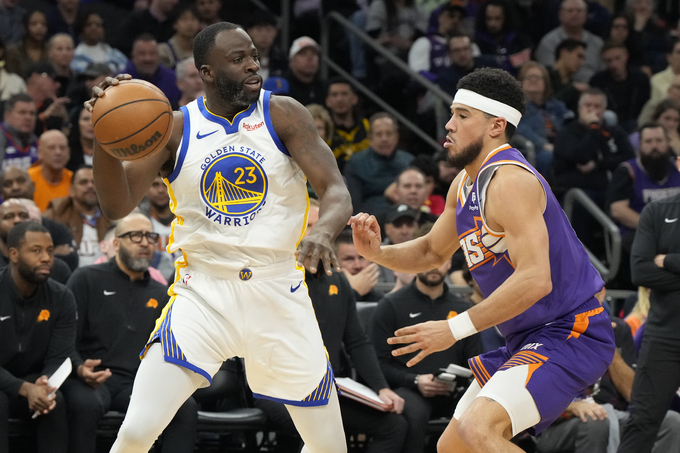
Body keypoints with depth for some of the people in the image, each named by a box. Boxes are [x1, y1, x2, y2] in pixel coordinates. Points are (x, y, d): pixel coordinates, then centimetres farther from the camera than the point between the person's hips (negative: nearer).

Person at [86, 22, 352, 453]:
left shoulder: (282, 114, -4)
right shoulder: (175, 129, -3)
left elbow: (337, 191, -11)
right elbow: (118, 206, -10)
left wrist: (323, 231, -35)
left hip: (279, 294, 1)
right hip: (203, 294, -1)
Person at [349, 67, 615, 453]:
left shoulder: (510, 181, -20)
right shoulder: (465, 184, 11)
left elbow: (534, 280, -29)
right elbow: (432, 252, 25)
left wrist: (456, 329, -25)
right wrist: (377, 252, 5)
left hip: (570, 334, -10)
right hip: (527, 337, 10)